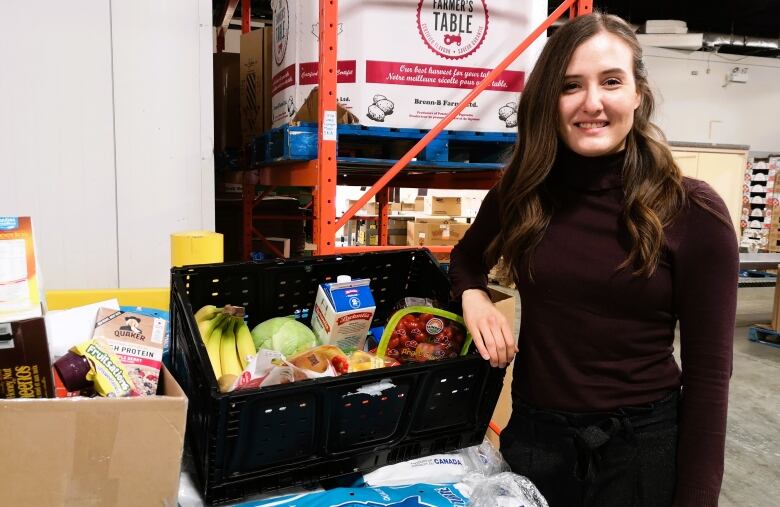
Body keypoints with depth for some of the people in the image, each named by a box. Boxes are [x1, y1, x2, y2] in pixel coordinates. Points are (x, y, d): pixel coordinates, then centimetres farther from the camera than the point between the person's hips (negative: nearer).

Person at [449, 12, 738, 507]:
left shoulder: (692, 211, -13)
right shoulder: (520, 193, -4)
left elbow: (708, 370, -9)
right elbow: (467, 258, 15)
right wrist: (473, 295, -7)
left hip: (643, 443, -2)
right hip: (533, 434, 3)